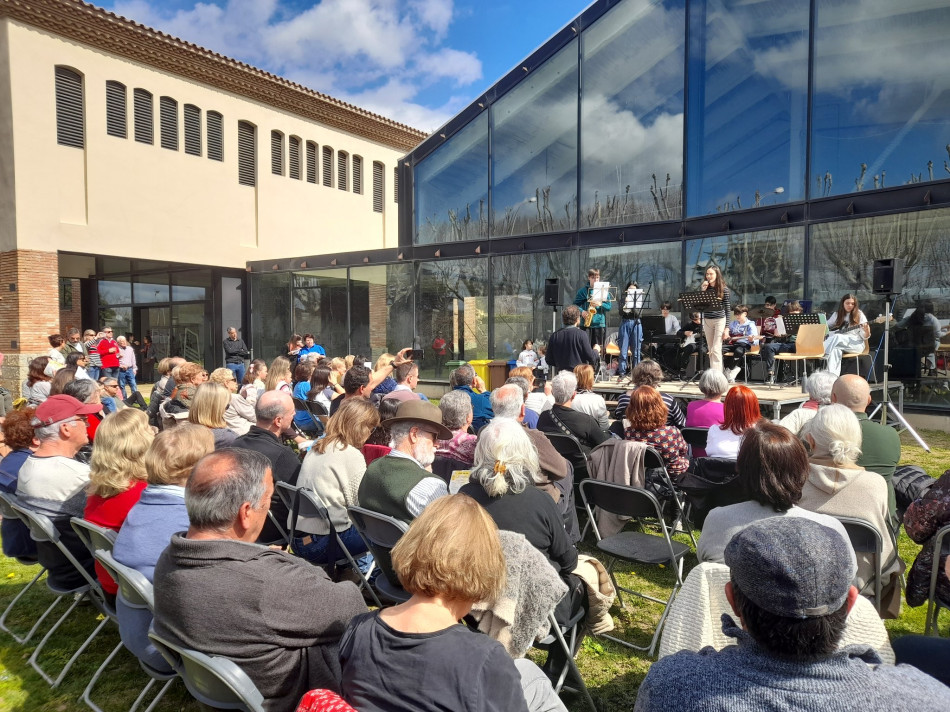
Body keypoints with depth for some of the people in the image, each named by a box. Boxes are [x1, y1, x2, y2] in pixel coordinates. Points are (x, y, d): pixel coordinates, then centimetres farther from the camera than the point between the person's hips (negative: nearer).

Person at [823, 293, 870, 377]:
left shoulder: (859, 314, 5)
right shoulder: (837, 314, 14)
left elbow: (865, 337, 2)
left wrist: (866, 332, -22)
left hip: (856, 344, -3)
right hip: (839, 343, 3)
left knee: (837, 337, -35)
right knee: (835, 350, -37)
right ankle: (833, 376, -49)